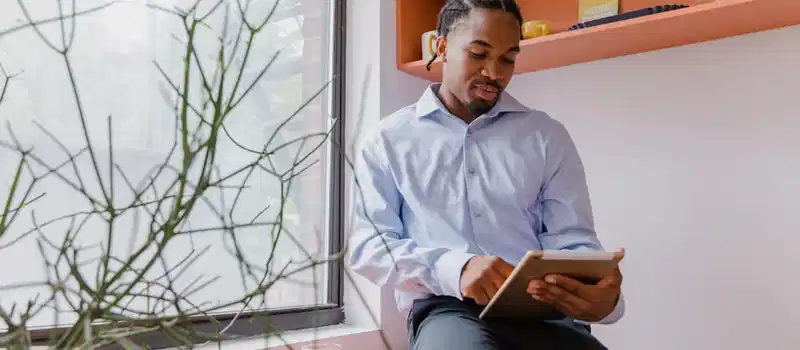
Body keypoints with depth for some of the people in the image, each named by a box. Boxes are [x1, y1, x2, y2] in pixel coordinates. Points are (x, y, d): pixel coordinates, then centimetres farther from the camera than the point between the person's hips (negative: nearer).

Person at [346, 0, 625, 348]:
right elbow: (367, 245, 2)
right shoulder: (387, 140, 9)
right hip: (447, 310, -2)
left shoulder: (548, 136, 13)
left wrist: (603, 296, -17)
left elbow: (572, 242, 8)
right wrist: (454, 268, -18)